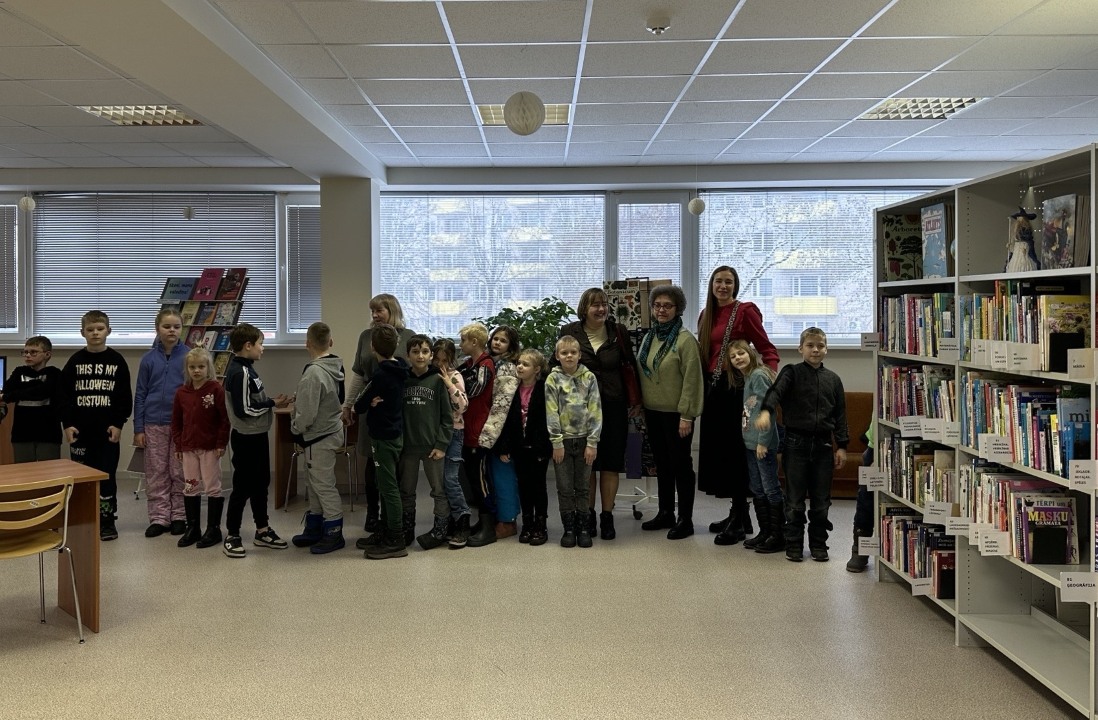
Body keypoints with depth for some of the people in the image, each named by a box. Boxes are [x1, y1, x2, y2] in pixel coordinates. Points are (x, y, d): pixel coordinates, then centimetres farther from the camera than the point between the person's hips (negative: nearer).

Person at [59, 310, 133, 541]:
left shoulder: (117, 361, 1)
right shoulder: (75, 361, 4)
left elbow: (125, 396, 1)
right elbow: (65, 395, 4)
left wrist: (118, 423, -6)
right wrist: (67, 424, -3)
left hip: (108, 429, -1)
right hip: (80, 429, 1)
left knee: (107, 475, 1)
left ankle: (107, 521, 9)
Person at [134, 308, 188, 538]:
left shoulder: (189, 356, -1)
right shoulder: (149, 359, 3)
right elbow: (140, 395, 6)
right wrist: (138, 429, 2)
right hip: (155, 424, 2)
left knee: (180, 473, 6)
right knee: (156, 473, 7)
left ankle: (179, 516, 16)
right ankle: (159, 517, 14)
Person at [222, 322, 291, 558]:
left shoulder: (246, 369, 10)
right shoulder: (240, 373, -21)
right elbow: (244, 410, -23)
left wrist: (272, 401, 1)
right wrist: (272, 403, -14)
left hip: (257, 436, 10)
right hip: (246, 438, -10)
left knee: (261, 483, 17)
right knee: (242, 486, 0)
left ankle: (263, 531, 28)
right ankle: (231, 537, 11)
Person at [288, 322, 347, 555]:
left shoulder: (313, 373, -24)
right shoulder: (336, 366, 3)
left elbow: (306, 413, -23)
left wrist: (295, 428, -3)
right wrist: (297, 398, 13)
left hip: (319, 437, -10)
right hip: (332, 429, 10)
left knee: (324, 485, 1)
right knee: (315, 483, 19)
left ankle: (334, 534, 10)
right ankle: (314, 529, 30)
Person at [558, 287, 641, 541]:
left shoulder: (618, 333, 2)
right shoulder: (570, 333, -1)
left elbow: (630, 366, 7)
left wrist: (636, 400, 4)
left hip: (613, 406, 1)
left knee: (611, 463, 3)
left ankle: (607, 517, 13)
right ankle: (588, 515, 16)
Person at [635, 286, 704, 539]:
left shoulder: (685, 339, -12)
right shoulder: (649, 337, 10)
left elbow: (691, 379, -16)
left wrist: (686, 415, -18)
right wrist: (640, 408, 12)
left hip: (676, 414, -7)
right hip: (653, 412, 7)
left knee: (680, 465, 1)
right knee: (661, 464, 15)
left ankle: (685, 520, 9)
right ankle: (665, 513, 27)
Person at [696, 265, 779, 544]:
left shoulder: (745, 311, -5)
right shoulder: (706, 315, 16)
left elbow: (767, 349, -8)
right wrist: (703, 383, 7)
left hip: (735, 387, -7)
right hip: (712, 386, 7)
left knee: (734, 451, -5)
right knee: (715, 449, 10)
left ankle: (739, 522, 3)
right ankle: (738, 514, 22)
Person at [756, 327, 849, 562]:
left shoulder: (832, 379, 10)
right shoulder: (792, 373, 0)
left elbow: (840, 414, 11)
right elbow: (776, 392, -19)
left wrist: (841, 446, 6)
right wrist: (766, 411, -39)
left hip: (823, 444, 3)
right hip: (796, 443, -3)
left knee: (821, 500, 8)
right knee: (795, 499, 3)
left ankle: (818, 544, 20)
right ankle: (793, 545, 13)